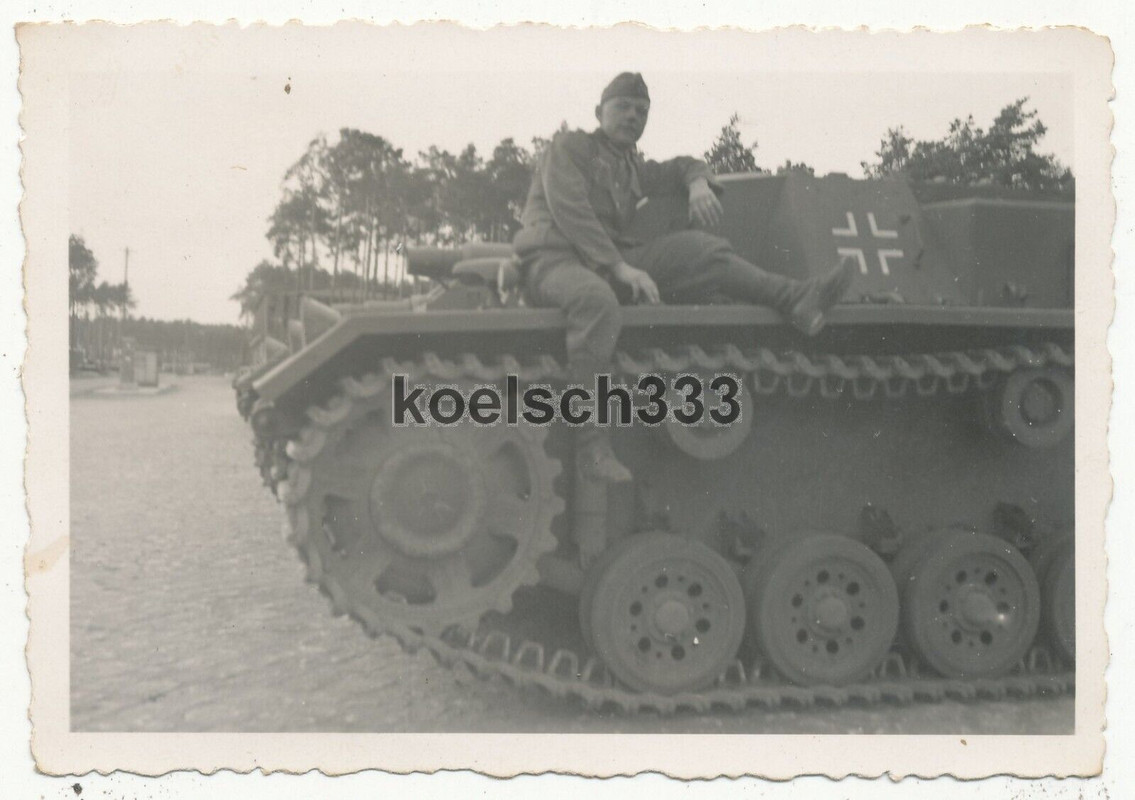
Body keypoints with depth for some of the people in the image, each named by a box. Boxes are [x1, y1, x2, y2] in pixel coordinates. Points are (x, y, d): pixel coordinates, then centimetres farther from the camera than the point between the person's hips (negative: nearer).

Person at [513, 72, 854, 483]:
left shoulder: (633, 169, 28)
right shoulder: (570, 147, 7)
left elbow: (683, 166, 42)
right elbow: (570, 210, -9)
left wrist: (698, 184, 14)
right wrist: (620, 268, -20)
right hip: (553, 259, -7)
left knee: (698, 248, -9)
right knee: (597, 300, -41)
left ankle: (794, 298, -17)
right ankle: (591, 444, -42)